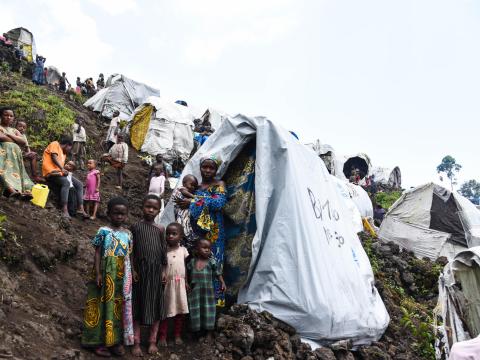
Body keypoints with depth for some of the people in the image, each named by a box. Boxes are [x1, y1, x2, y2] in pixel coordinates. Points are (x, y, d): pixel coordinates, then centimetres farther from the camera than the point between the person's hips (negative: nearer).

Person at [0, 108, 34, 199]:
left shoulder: (15, 131, 30)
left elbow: (23, 142, 8)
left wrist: (8, 134, 1)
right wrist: (16, 141, 1)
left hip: (15, 154, 5)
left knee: (15, 168, -22)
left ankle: (23, 190, -49)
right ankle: (10, 188, -61)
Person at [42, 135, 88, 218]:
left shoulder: (63, 153, 28)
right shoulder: (55, 144, 3)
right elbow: (54, 157, -13)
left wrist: (64, 170, -5)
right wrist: (62, 169, -24)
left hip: (60, 172, 9)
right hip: (51, 171, -9)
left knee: (79, 184, -3)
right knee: (66, 182, -35)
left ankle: (80, 208, -9)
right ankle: (64, 210, -42)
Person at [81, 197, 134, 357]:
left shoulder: (127, 234, 6)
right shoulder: (104, 231, -6)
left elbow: (129, 255, 9)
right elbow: (98, 253, -7)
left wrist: (131, 274, 7)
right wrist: (97, 273, -13)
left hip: (122, 276, 4)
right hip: (106, 273, -4)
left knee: (120, 305, 9)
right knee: (104, 303, 2)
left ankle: (116, 340, 21)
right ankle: (100, 341, 12)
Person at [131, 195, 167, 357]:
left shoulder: (160, 228, 4)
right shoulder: (136, 226, 0)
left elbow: (164, 250, 6)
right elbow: (131, 250, -1)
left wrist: (164, 271, 1)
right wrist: (132, 269, -8)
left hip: (155, 270, 2)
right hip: (140, 269, -2)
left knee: (155, 305, 7)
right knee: (138, 305, 4)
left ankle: (153, 341, 19)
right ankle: (136, 343, 12)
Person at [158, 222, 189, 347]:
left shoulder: (183, 250, 3)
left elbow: (185, 267, 9)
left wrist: (186, 282, 6)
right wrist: (161, 278, -22)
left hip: (179, 284, 3)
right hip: (167, 284, -3)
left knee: (180, 310, 9)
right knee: (165, 310, 3)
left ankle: (177, 335, 22)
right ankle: (163, 336, 12)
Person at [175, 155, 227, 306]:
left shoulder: (219, 184, 1)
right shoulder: (196, 186, 16)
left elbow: (219, 202, -17)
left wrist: (193, 202, -14)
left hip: (213, 232, -4)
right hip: (196, 231, 4)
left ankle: (215, 298, 1)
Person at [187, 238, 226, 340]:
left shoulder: (212, 261, -5)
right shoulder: (192, 262, 1)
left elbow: (218, 273, -4)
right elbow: (188, 275, 9)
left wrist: (222, 283, -15)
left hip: (208, 291, -1)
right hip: (195, 292, 1)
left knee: (208, 311, 6)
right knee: (195, 311, 9)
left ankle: (209, 333, 18)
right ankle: (195, 331, 23)